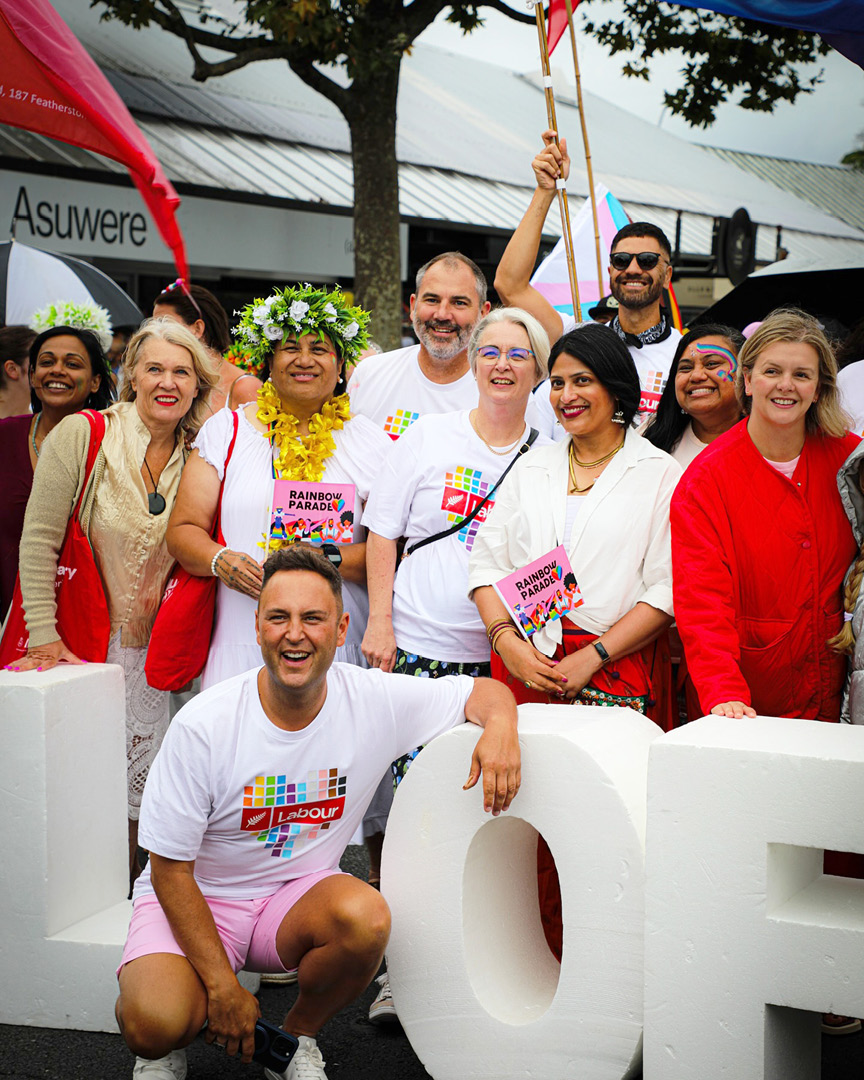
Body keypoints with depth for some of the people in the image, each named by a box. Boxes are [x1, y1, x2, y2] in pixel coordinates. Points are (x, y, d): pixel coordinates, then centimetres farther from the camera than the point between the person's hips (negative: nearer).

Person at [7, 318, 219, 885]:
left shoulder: (196, 459, 4)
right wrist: (43, 635, -14)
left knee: (141, 785, 7)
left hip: (146, 647, 4)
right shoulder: (80, 436, -9)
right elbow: (38, 541, -10)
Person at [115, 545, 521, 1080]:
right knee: (156, 1024, -31)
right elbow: (171, 870, -14)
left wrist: (500, 727, -25)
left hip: (298, 894, 3)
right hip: (195, 897, -2)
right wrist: (223, 987, -18)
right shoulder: (204, 725, -20)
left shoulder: (375, 700, -13)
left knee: (366, 916, -32)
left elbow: (485, 691, 0)